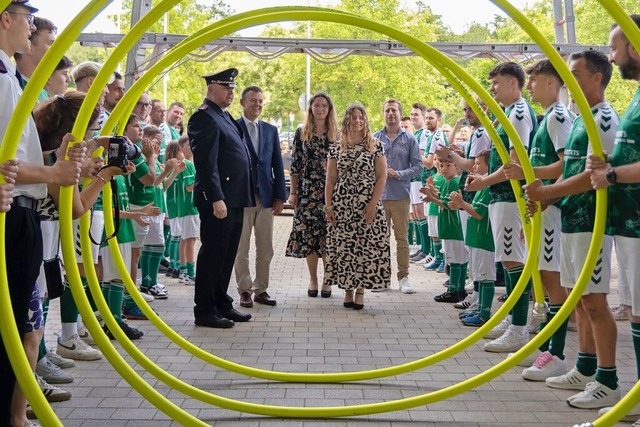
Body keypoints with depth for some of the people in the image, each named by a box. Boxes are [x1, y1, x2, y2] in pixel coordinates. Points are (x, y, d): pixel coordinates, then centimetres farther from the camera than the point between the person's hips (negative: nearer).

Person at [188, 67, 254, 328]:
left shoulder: (224, 116, 19)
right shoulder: (205, 118, -11)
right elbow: (206, 163, -19)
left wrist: (243, 197, 17)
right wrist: (217, 199, -25)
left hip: (235, 199, 10)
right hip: (218, 199, -10)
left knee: (227, 255, 15)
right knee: (213, 255, -2)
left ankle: (221, 304, 26)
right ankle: (205, 311, 8)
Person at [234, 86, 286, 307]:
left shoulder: (271, 130, 11)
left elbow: (277, 164, 10)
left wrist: (280, 196, 4)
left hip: (266, 197, 4)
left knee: (265, 249, 8)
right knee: (241, 248, 4)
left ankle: (261, 289, 18)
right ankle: (245, 290, 14)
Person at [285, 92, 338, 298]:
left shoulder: (337, 135, 6)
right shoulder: (301, 133, 5)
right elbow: (295, 165, 5)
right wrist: (292, 192, 1)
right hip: (307, 191, 0)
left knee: (329, 234, 0)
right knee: (308, 234, 2)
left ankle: (327, 280, 12)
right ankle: (313, 279, 14)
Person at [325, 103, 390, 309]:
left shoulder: (376, 146, 2)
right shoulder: (336, 148, 8)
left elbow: (382, 177, -2)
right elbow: (330, 179, 8)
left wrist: (373, 204, -10)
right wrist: (328, 206, 1)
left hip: (368, 206, -2)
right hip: (342, 205, 2)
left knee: (365, 246, -3)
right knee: (343, 247, 2)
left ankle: (360, 290, 7)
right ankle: (347, 290, 12)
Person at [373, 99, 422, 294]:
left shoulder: (409, 139, 4)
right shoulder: (375, 138, 7)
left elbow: (417, 166, 1)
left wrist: (399, 174, -13)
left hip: (401, 195, -1)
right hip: (378, 195, 1)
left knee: (402, 238, 4)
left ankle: (403, 277, 12)